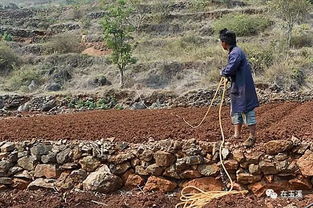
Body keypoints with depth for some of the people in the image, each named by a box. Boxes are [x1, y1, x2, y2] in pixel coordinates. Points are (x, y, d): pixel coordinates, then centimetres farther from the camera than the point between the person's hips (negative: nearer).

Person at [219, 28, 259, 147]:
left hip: (243, 88, -11)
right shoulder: (234, 52, 13)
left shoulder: (236, 53, -20)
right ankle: (237, 134, 27)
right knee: (236, 111, 17)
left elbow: (229, 70, -26)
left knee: (248, 111, -2)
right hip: (237, 88, 11)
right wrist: (226, 74, 1)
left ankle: (252, 137, 5)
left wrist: (222, 72, -6)